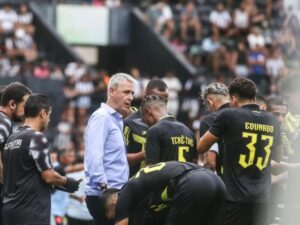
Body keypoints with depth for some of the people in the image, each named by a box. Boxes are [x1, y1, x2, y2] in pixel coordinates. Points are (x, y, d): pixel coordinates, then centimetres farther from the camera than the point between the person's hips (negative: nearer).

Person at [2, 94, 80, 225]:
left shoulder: (12, 139, 12)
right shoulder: (36, 138, -13)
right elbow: (48, 176, -15)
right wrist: (67, 182, 6)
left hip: (10, 209, 8)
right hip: (32, 213, -8)